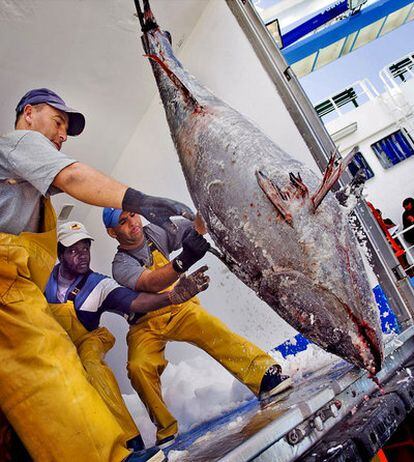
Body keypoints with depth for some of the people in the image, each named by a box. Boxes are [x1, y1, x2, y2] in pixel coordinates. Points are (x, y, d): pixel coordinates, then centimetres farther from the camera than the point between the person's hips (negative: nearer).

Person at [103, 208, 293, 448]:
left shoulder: (156, 232, -7)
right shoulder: (121, 266, -17)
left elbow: (193, 227, -19)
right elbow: (150, 284, -36)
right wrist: (182, 263, -54)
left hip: (180, 310, 1)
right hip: (146, 326, 0)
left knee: (213, 329, -28)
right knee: (139, 367, -23)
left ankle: (265, 376, -32)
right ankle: (166, 429, -4)